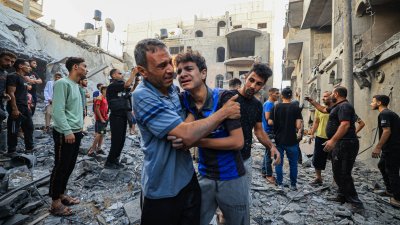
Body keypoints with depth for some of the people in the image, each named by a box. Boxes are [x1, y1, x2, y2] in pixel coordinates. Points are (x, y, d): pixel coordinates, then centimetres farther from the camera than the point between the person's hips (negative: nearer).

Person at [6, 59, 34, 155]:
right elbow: (11, 93, -18)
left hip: (24, 108, 9)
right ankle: (12, 151, 10)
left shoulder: (23, 78, 17)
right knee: (13, 131, -1)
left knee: (29, 128, 14)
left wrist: (27, 106, 20)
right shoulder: (13, 76, -10)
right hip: (17, 108, -9)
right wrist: (14, 109, -24)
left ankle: (29, 148, 24)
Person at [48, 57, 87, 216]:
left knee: (69, 166, 16)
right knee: (60, 168, 1)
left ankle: (61, 195, 30)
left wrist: (79, 127, 15)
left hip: (76, 132, 9)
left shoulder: (76, 85, 14)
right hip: (65, 134, -9)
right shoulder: (63, 83, -13)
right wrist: (67, 131, -23)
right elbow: (58, 111, -20)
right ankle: (55, 203, 13)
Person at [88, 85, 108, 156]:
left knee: (102, 134, 10)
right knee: (99, 134, -9)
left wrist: (106, 117, 11)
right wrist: (101, 119, -17)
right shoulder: (99, 98, -12)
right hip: (100, 119, -9)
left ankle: (98, 148, 17)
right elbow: (97, 109, -16)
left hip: (105, 119, 9)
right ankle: (91, 150, -3)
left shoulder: (105, 98, 14)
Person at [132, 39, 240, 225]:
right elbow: (187, 135, -30)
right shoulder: (142, 96, -22)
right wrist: (224, 112, -19)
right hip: (162, 190, -6)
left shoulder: (173, 88, 1)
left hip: (188, 179, 6)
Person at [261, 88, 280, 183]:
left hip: (270, 131, 10)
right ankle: (268, 175, 8)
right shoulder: (269, 104, -15)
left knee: (268, 152, 15)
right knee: (269, 153, -2)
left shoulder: (271, 104, 14)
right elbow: (268, 118, -24)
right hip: (269, 131, -10)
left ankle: (264, 172, 25)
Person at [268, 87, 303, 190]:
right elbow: (298, 125, -13)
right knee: (293, 163, 12)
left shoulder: (275, 107, -4)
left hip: (279, 140, 1)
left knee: (279, 162, 11)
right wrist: (299, 131, 8)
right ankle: (293, 184, 21)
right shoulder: (296, 108, -7)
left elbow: (270, 122, -6)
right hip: (292, 140, -1)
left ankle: (280, 184, 18)